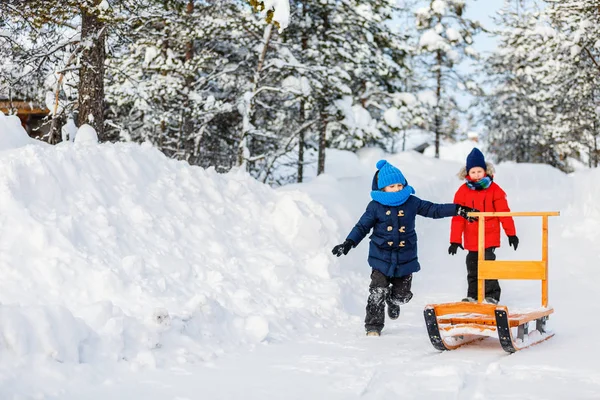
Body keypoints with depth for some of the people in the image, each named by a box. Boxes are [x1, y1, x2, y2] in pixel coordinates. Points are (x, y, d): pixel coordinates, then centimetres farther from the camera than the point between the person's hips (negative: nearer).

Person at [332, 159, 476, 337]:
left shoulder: (411, 202, 1)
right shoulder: (375, 206, -4)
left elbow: (434, 209, 4)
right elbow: (362, 226, -1)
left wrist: (458, 209, -2)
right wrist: (349, 243, -13)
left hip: (405, 259, 2)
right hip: (381, 258, -2)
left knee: (402, 294, 11)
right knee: (377, 293, -9)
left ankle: (393, 303, 47)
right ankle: (373, 327, 1)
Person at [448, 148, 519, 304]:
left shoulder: (494, 190, -4)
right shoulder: (463, 191, -1)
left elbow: (504, 213, 0)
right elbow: (458, 217, 0)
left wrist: (511, 234, 1)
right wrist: (455, 240, -2)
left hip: (490, 237, -3)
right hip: (471, 239, 3)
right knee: (472, 267, 12)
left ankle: (492, 295, -1)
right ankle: (473, 295, 24)